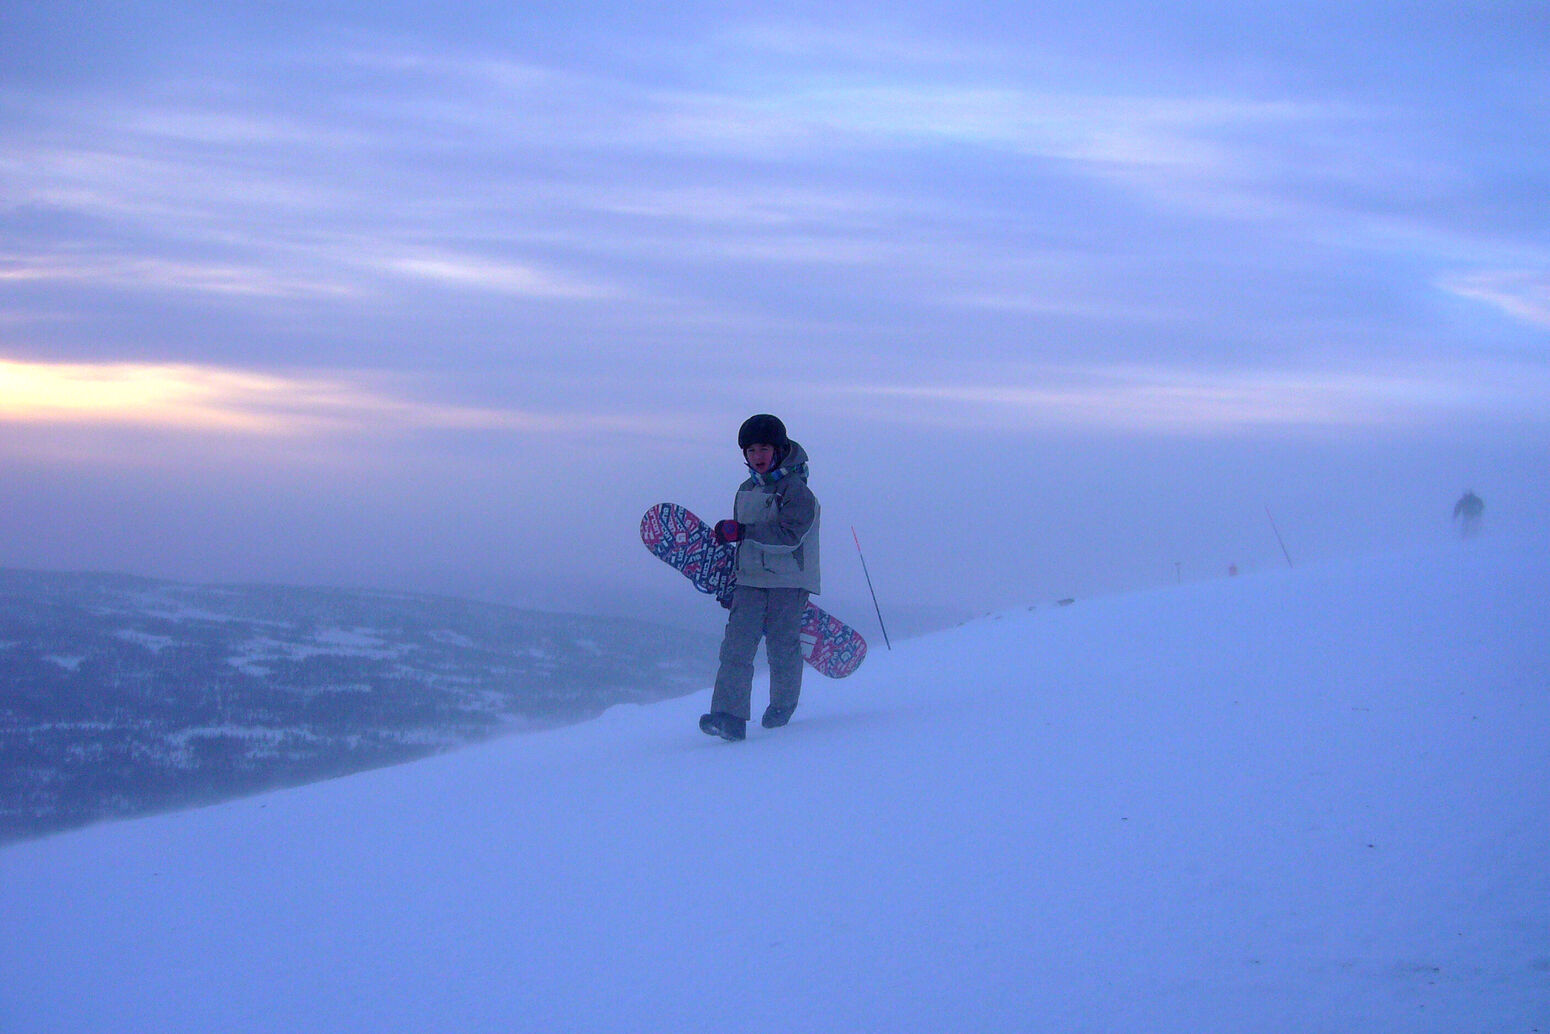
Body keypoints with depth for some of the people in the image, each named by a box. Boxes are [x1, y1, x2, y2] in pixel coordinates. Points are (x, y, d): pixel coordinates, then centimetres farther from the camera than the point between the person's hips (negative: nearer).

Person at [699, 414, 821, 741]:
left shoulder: (795, 490, -7)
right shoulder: (745, 491, 16)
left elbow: (790, 535, -20)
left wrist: (741, 531, -23)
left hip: (788, 582, -5)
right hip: (750, 580, 5)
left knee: (782, 647, 2)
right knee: (737, 646, -11)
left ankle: (782, 707, 26)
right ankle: (730, 717, -20)